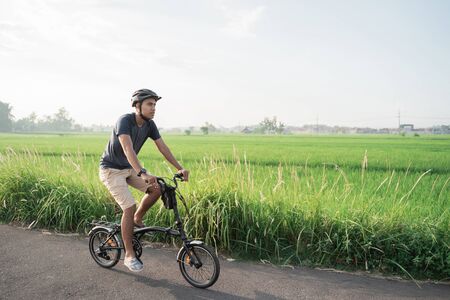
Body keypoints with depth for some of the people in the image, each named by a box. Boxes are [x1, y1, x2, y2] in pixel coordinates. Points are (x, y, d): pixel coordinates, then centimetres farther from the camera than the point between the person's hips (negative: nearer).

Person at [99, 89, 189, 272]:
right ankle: (129, 255, -2)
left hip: (129, 168, 7)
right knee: (129, 207, -16)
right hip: (111, 169, -7)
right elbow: (128, 149, -42)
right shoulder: (124, 121, -27)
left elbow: (163, 148, -3)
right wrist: (143, 173, -54)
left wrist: (179, 168, -11)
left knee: (156, 189, -12)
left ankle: (137, 220, 14)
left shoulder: (149, 125, -5)